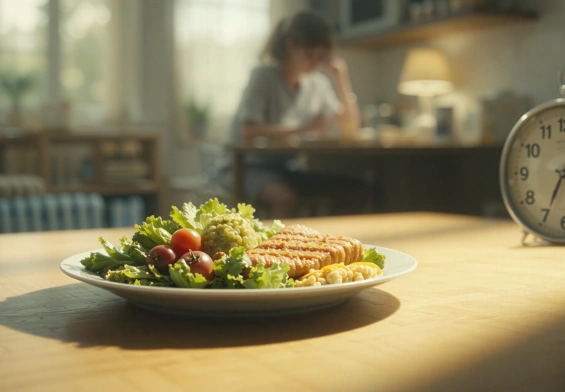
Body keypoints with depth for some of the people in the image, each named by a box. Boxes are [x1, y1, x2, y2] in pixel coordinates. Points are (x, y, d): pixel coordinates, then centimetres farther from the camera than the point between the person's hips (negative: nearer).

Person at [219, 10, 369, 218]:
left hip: (291, 169, 6)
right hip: (252, 167, -6)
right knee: (286, 198, -38)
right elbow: (248, 132, -23)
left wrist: (342, 81, -4)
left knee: (360, 190, -14)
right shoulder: (264, 76, -11)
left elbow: (349, 129, 7)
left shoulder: (318, 82, 6)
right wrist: (304, 128, -27)